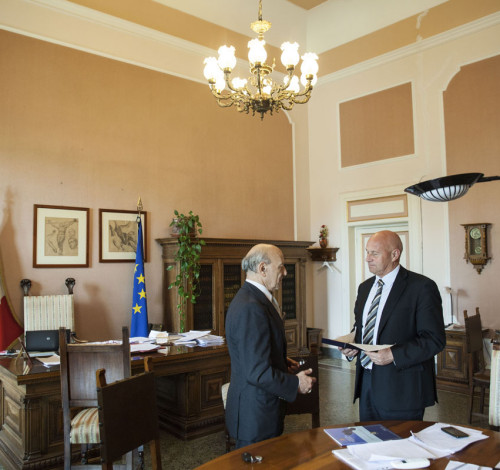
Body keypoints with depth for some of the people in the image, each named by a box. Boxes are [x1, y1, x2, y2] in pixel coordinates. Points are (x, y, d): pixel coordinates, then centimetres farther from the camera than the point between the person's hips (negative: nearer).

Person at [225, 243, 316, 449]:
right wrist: (296, 382, -14)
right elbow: (258, 373, -28)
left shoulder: (250, 299, 8)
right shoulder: (251, 308, -26)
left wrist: (282, 361, 10)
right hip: (256, 416, -10)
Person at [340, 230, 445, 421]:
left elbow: (435, 339, -14)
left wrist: (394, 355, -22)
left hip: (401, 389, -6)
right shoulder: (365, 287, 12)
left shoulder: (422, 287, -11)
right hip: (367, 383, 6)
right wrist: (352, 347, 1)